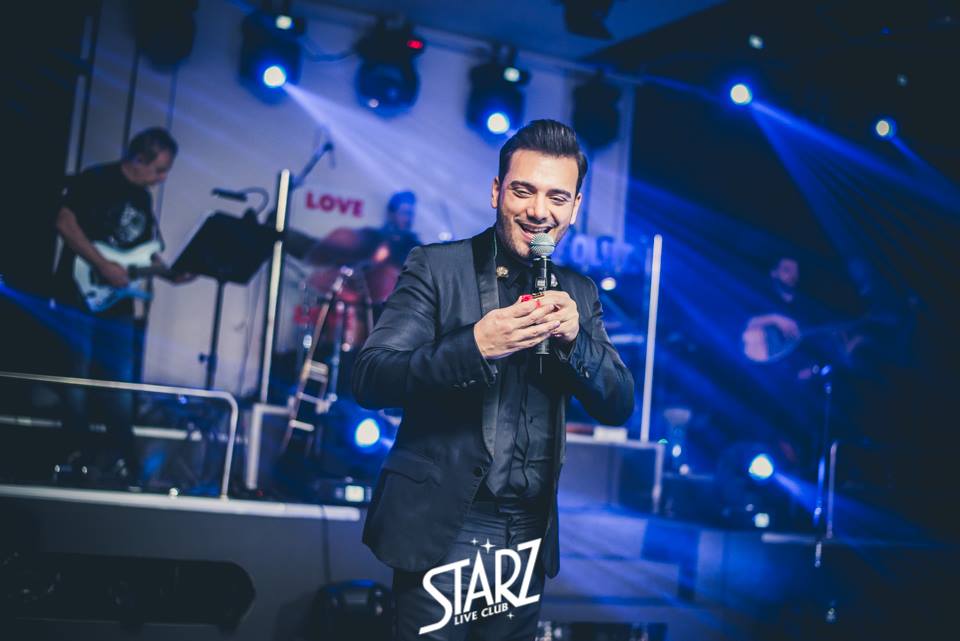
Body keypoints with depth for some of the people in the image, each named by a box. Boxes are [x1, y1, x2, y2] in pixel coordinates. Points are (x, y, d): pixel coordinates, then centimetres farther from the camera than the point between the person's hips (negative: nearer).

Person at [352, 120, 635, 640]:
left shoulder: (579, 294, 7)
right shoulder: (435, 267, -5)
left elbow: (618, 406, 4)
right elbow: (369, 380, -12)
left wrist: (575, 339, -15)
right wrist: (474, 346, -28)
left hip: (530, 535, 4)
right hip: (440, 528, -4)